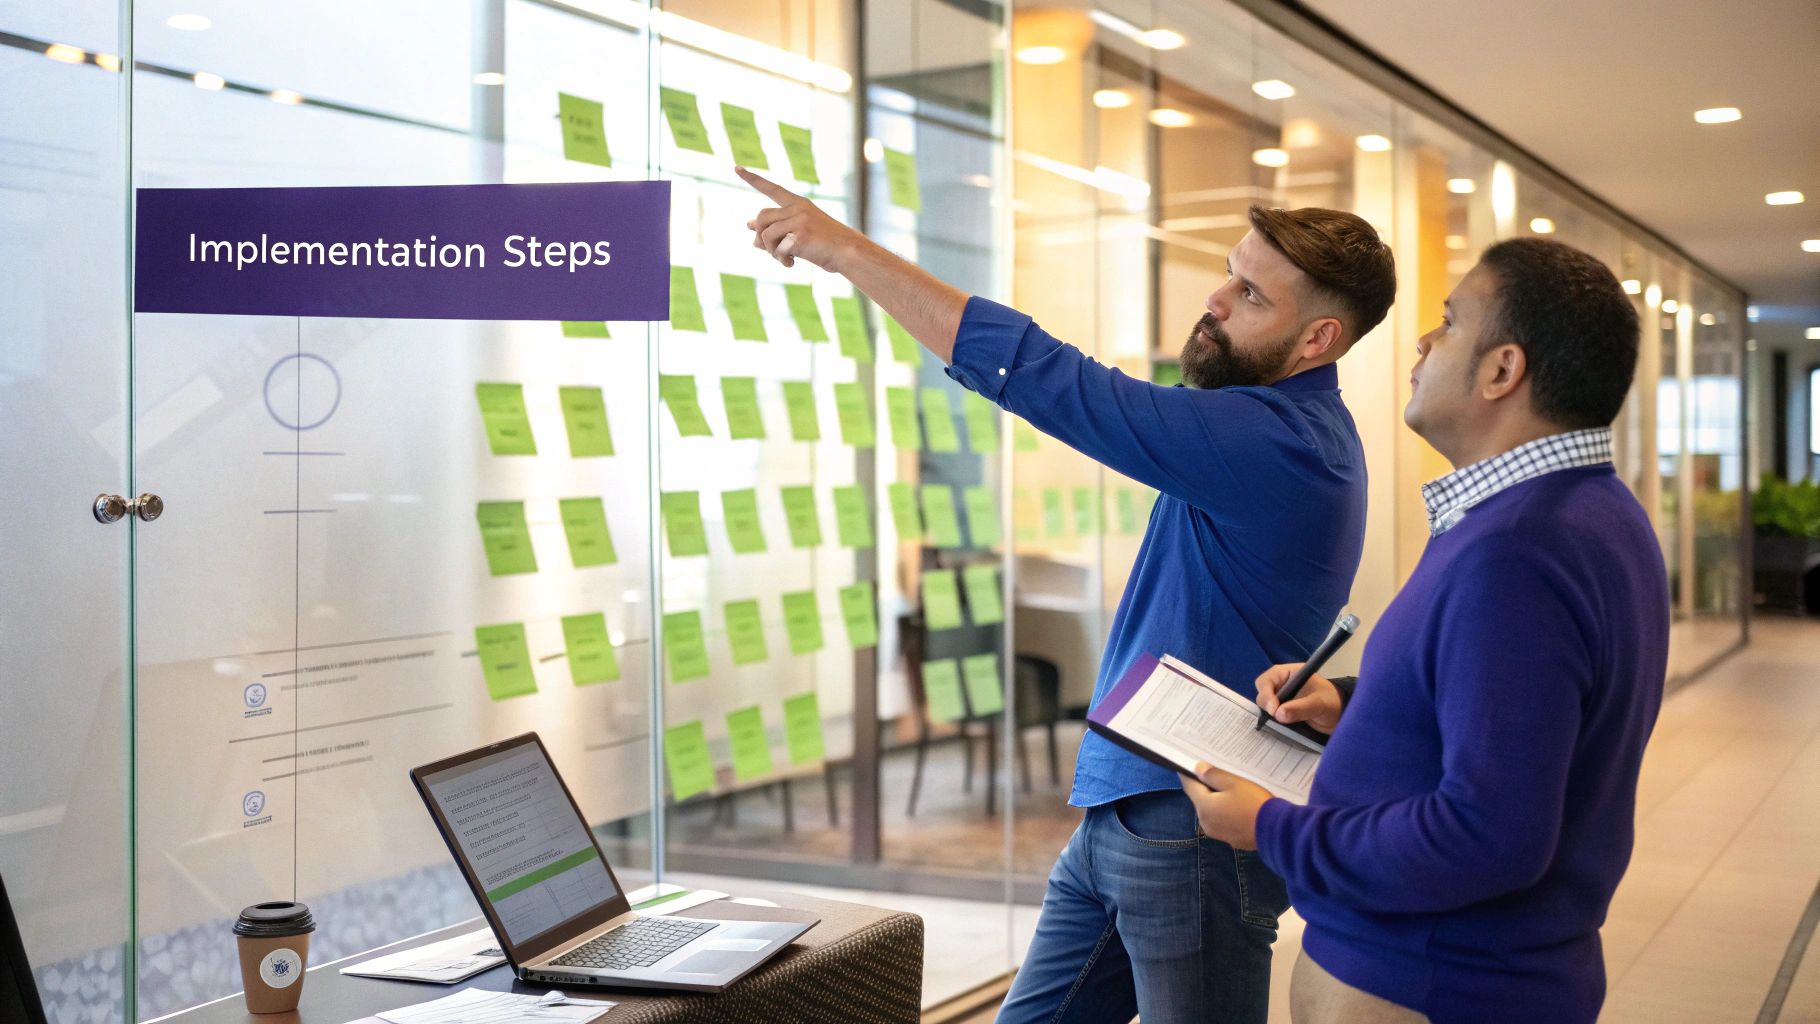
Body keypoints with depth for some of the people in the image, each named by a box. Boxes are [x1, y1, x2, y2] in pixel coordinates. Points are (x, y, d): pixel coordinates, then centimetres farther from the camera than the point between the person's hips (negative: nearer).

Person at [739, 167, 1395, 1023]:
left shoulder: (1276, 440, -22)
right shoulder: (1275, 423, 11)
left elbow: (1046, 380, -24)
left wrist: (847, 250, -20)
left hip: (1192, 829, -10)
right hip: (1120, 815, 10)